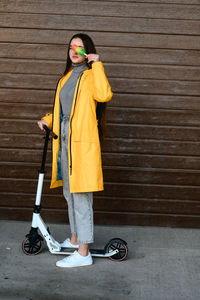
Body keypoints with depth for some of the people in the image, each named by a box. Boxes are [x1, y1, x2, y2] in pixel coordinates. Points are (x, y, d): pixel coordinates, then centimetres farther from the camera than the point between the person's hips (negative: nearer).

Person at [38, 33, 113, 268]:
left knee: (81, 195, -8)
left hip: (82, 142, -8)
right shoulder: (66, 77, 21)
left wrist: (97, 65, -18)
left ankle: (83, 253, -3)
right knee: (69, 193, 16)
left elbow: (103, 95, -24)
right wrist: (48, 120, 13)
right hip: (64, 140, 8)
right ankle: (74, 239, 30)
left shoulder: (90, 76, -3)